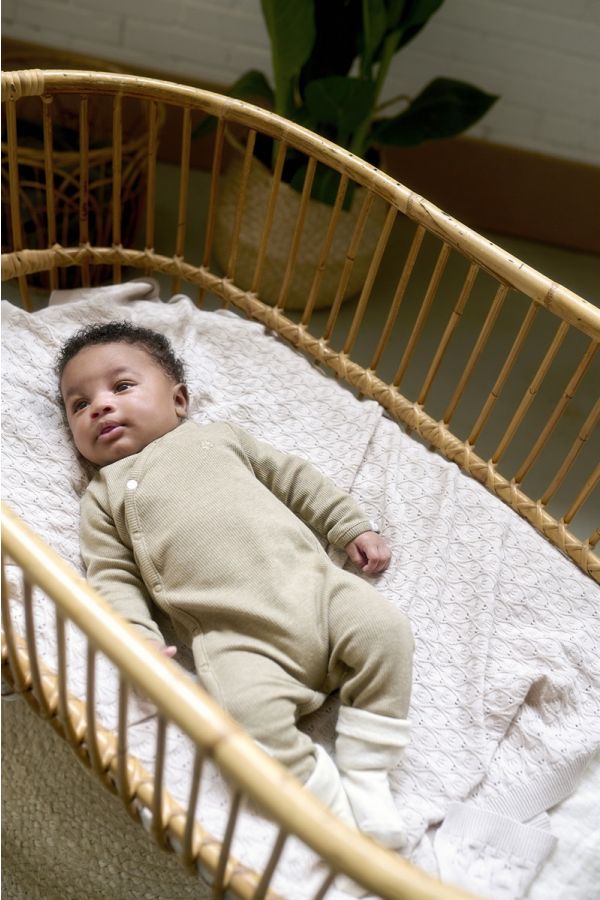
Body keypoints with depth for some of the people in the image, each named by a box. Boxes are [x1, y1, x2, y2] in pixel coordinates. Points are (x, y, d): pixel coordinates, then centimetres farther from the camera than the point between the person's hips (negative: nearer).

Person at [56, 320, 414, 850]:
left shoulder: (219, 436, 23)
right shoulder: (105, 495, 18)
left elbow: (294, 478, 25)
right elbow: (112, 579, 8)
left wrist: (352, 527, 19)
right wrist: (138, 642, -9)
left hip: (317, 586, 4)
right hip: (235, 637, -3)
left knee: (385, 631, -18)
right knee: (251, 712, -30)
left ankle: (368, 779, -8)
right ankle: (338, 808, -13)